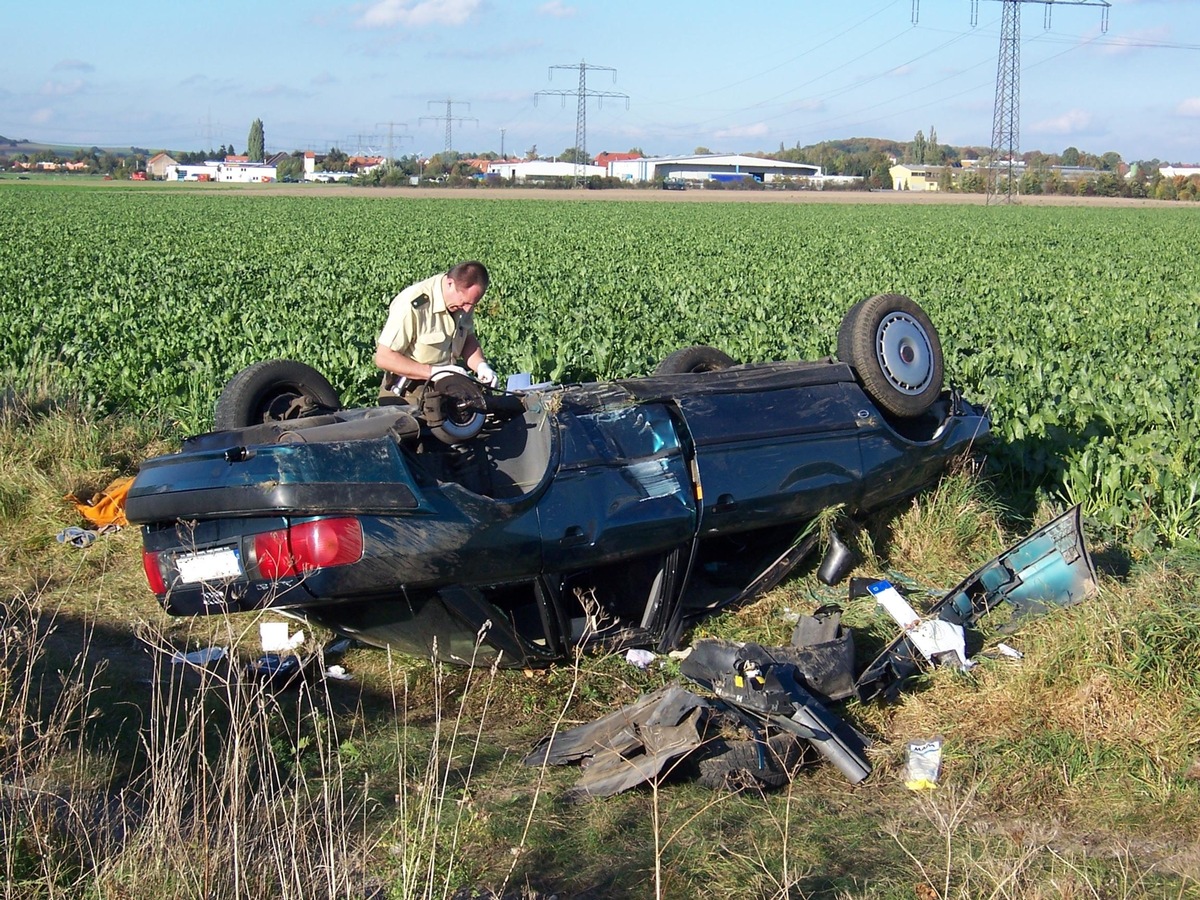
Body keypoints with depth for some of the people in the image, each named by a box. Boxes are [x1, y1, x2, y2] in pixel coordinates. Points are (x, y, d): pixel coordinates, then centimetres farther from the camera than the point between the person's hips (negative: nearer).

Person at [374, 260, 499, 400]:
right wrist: (434, 372, -25)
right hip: (409, 394, -7)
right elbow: (383, 358, -20)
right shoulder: (413, 305, -23)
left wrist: (481, 366, -6)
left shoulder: (462, 299, -1)